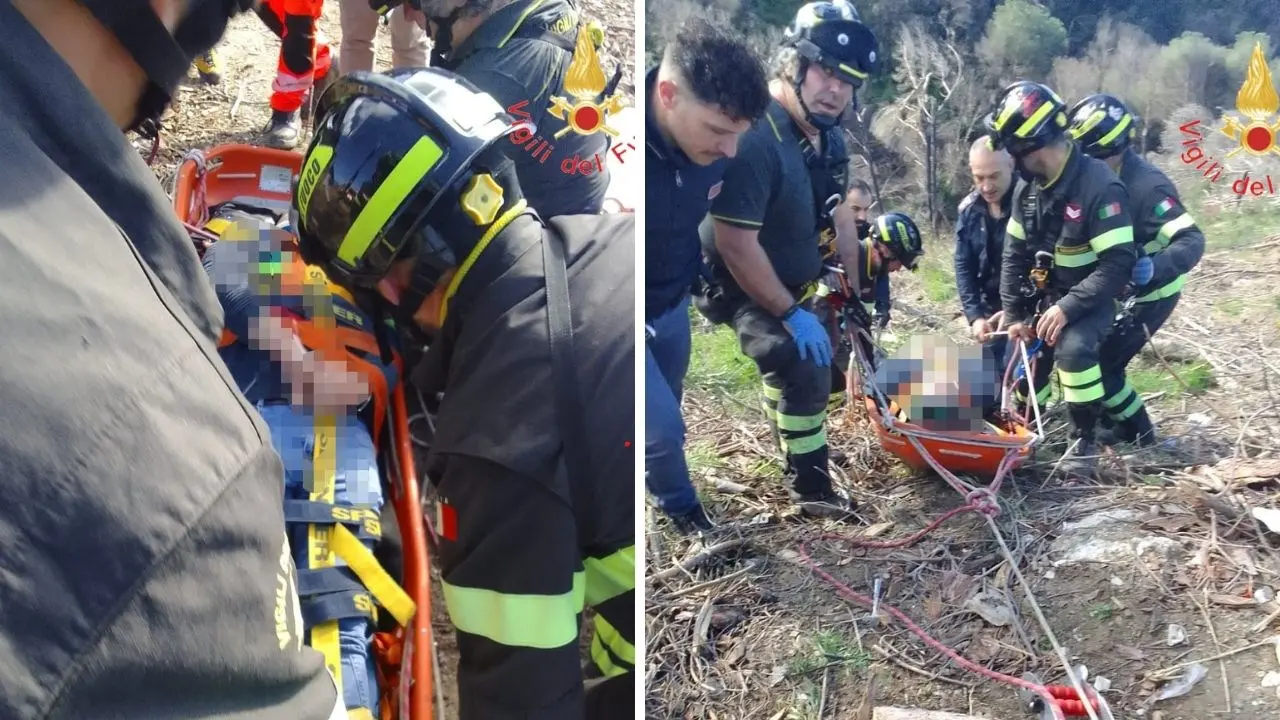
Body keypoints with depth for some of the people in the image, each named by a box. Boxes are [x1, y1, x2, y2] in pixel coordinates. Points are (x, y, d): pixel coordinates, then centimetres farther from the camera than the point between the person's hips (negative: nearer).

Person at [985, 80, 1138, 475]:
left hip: (1089, 298, -7)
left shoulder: (1100, 186, -25)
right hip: (1045, 294, 7)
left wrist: (1069, 308, -31)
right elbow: (1015, 254, 4)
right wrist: (1013, 314, -2)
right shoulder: (1028, 187, -3)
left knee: (1074, 349, -29)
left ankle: (1085, 439, -12)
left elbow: (1118, 264, -27)